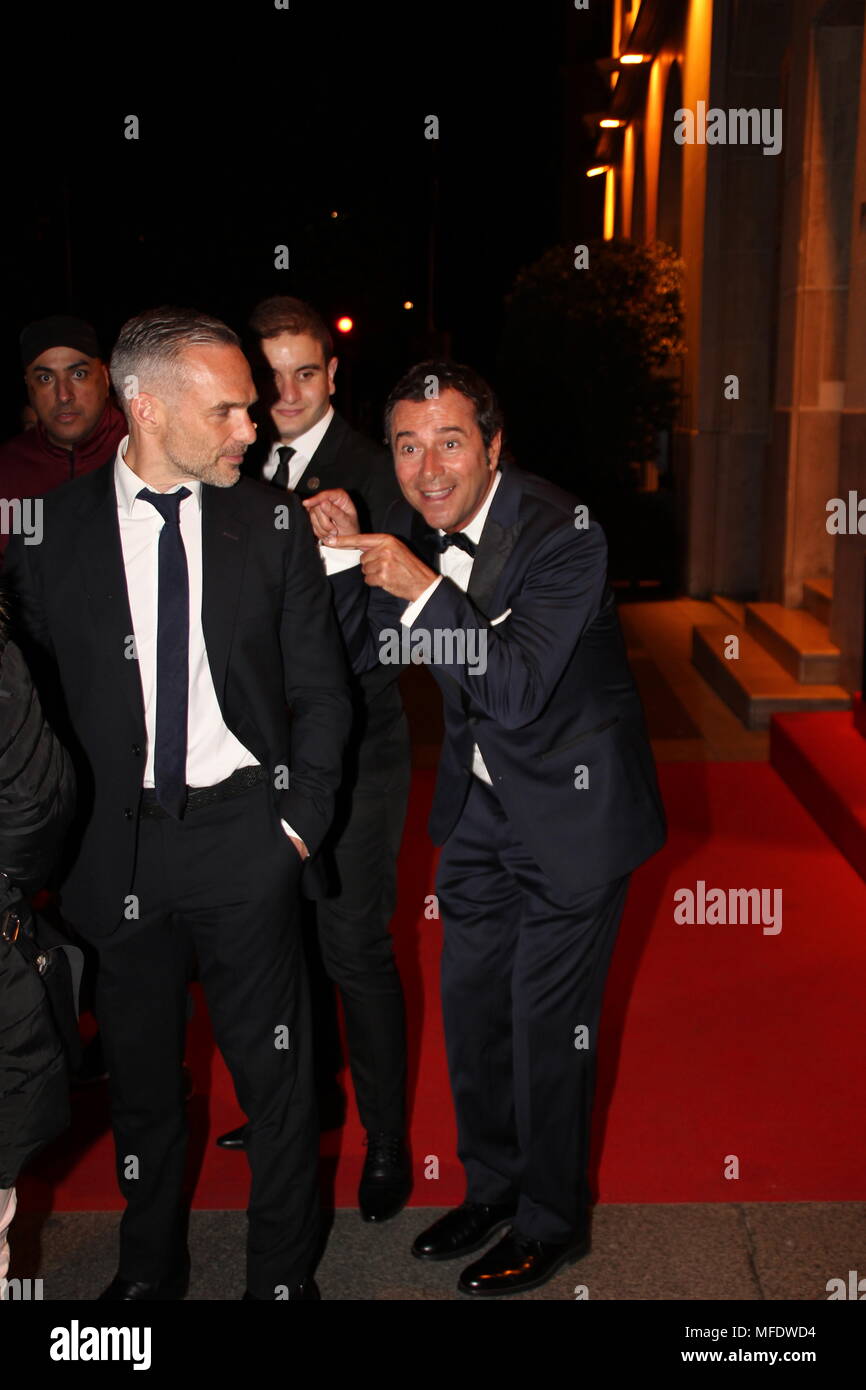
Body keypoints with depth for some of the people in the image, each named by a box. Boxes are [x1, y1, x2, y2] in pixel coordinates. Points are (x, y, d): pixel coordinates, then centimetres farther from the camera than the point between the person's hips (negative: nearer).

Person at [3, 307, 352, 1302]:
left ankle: (283, 1273, 32)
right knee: (140, 1070, 18)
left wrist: (299, 820, -3)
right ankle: (150, 1266, 42)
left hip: (245, 835, 0)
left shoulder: (273, 523, -2)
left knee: (274, 1069, 9)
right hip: (120, 846, 1)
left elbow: (320, 691, 3)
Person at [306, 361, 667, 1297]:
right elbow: (359, 654, 1)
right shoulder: (412, 526, -3)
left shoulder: (562, 534, -23)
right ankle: (493, 1186, 38)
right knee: (469, 999, 16)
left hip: (571, 806, -6)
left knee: (546, 1019, 3)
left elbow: (519, 689, -29)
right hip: (481, 800, 7)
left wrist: (423, 589, -36)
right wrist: (345, 555, -15)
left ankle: (552, 1222, 26)